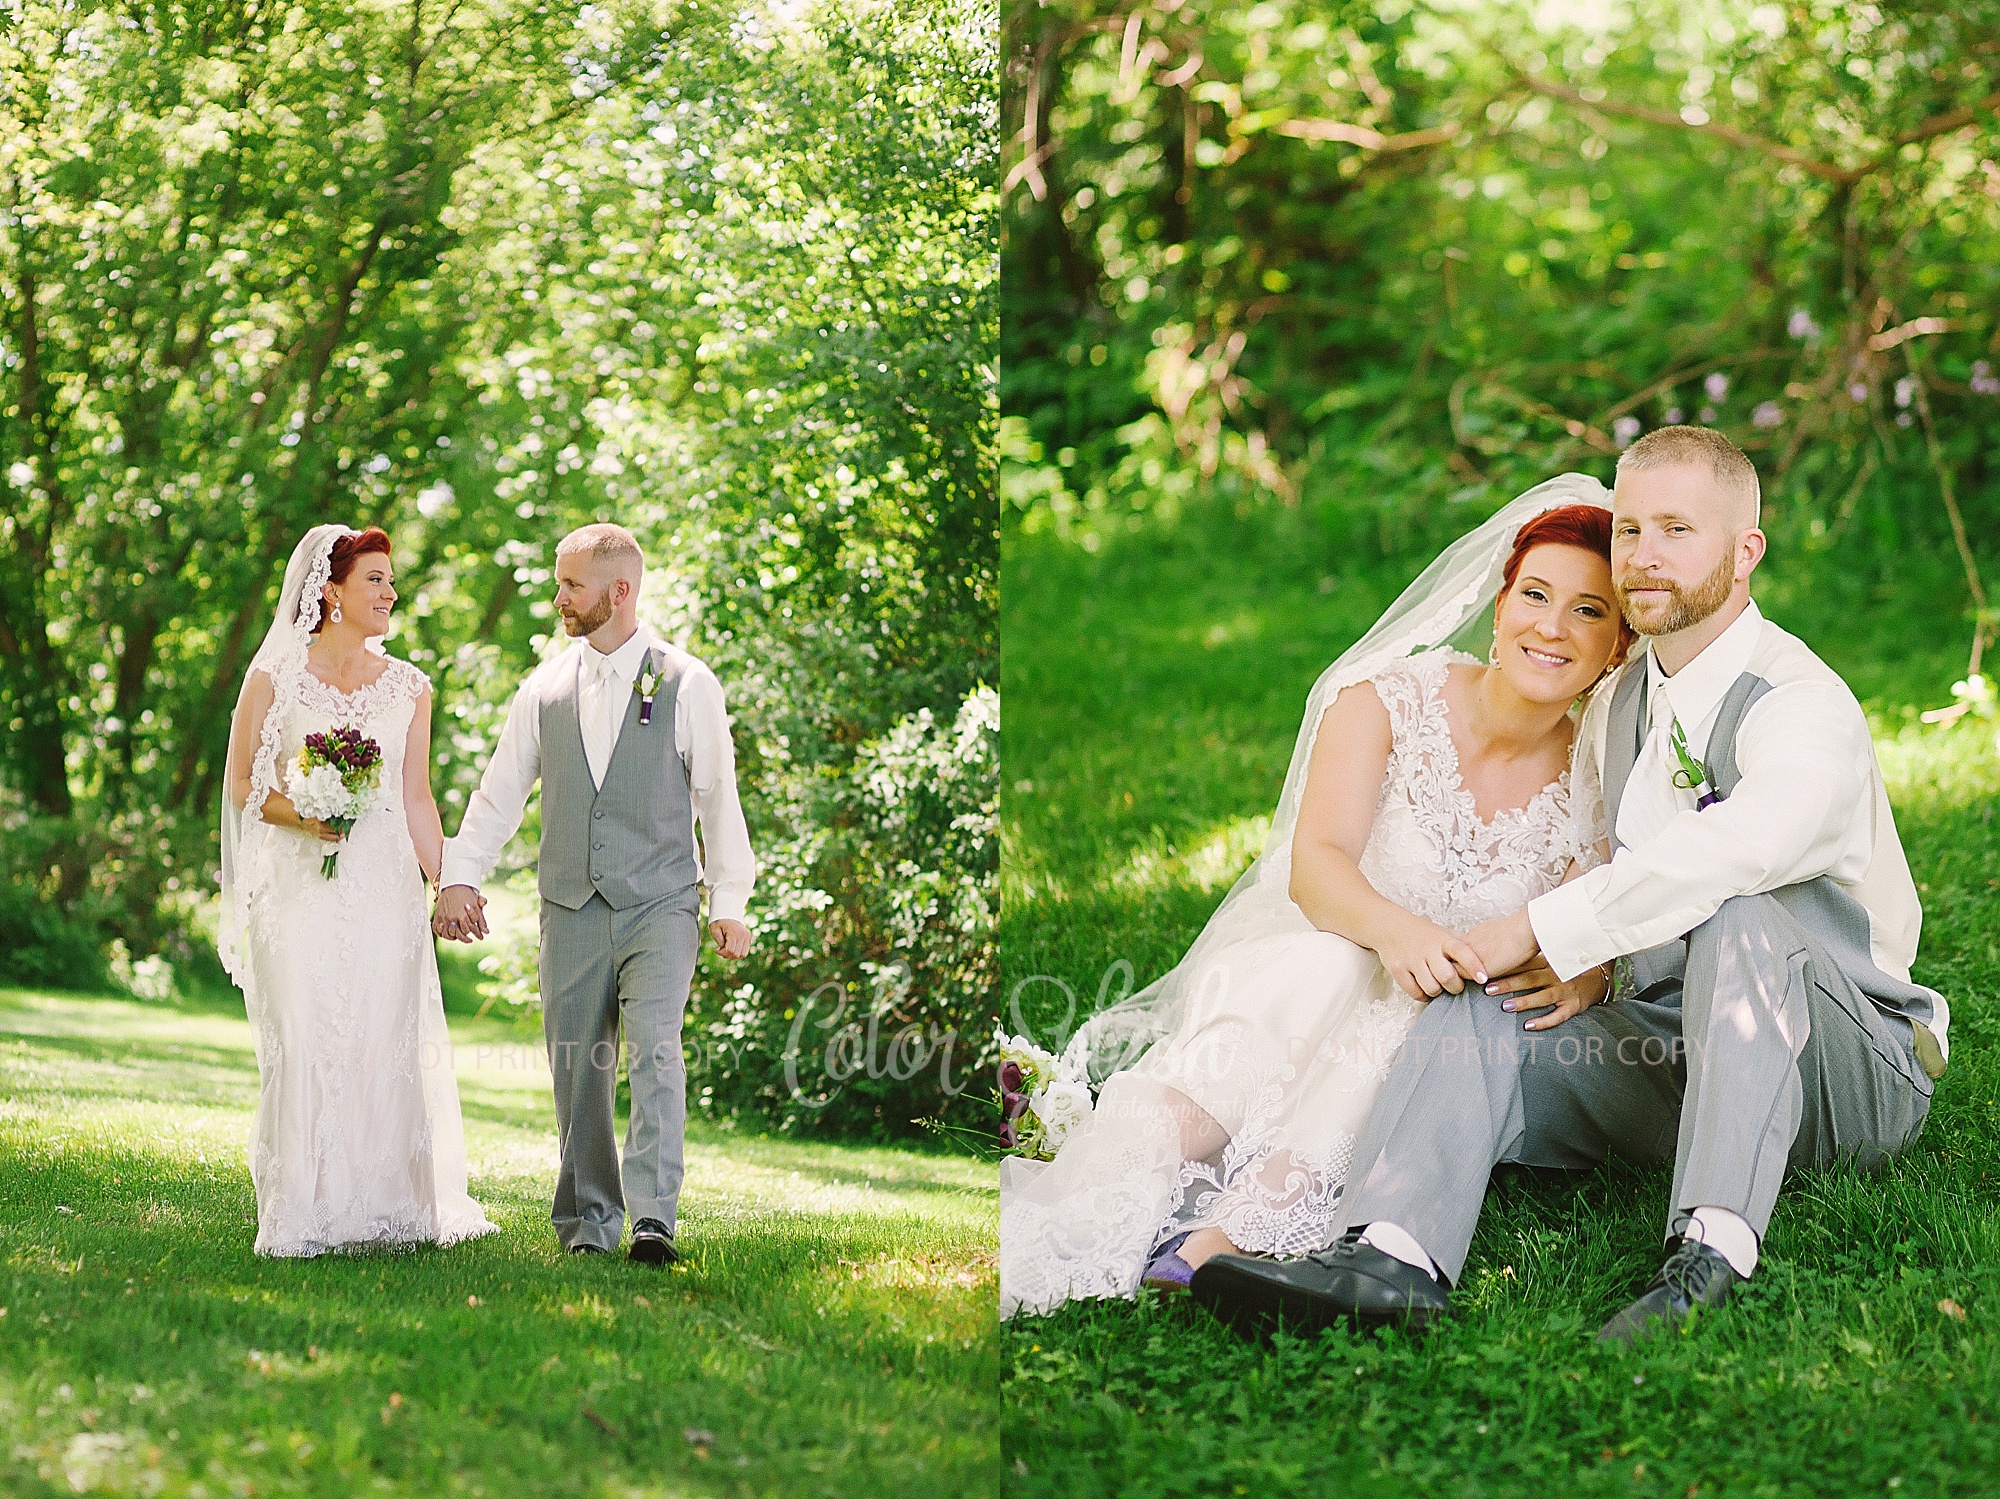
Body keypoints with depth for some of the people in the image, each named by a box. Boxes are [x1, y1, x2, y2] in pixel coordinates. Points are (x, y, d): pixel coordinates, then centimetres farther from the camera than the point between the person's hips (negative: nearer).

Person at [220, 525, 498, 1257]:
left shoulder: (409, 688, 11)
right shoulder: (275, 675, 2)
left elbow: (416, 798, 13)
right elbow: (243, 784, 4)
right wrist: (302, 817, -14)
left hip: (384, 886, 3)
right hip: (301, 885, -2)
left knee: (385, 1041, 0)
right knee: (303, 1039, -5)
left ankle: (385, 1208, 7)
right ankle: (303, 1214, 2)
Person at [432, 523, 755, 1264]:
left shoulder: (686, 684, 0)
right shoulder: (544, 689, 10)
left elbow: (718, 795, 2)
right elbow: (498, 792, 12)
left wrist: (729, 902, 0)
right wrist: (460, 876, 3)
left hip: (659, 904, -3)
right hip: (571, 909, 4)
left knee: (654, 1051, -17)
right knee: (577, 1067, 4)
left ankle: (652, 1218, -21)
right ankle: (588, 1222, 14)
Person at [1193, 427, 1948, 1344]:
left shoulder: (1803, 708, -15)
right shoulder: (1617, 704, 12)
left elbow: (1730, 848, -37)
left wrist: (1547, 929, -28)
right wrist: (1573, 961, 1)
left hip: (1851, 1071, -6)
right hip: (1667, 1046, 7)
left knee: (1740, 922, -36)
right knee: (1466, 1020, -15)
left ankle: (1714, 1244, -44)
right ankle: (1392, 1254, -41)